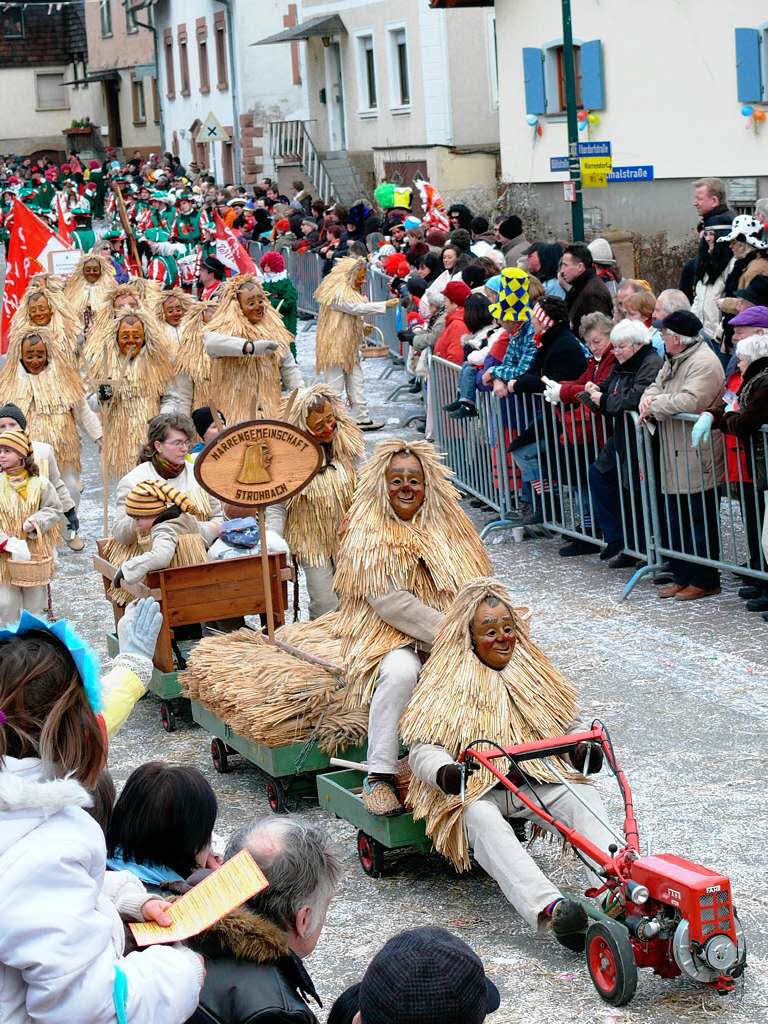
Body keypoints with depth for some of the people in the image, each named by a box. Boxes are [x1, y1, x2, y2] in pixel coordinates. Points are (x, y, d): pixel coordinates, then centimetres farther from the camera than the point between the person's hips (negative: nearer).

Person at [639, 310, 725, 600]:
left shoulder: (704, 364, -17)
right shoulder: (673, 360, 15)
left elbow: (689, 401, -28)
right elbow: (657, 386, 25)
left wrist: (654, 405, -14)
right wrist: (649, 398, 0)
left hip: (698, 459, -10)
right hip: (676, 457, 10)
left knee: (701, 521, -1)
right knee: (677, 520, 15)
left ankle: (705, 581, 6)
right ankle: (682, 577, 24)